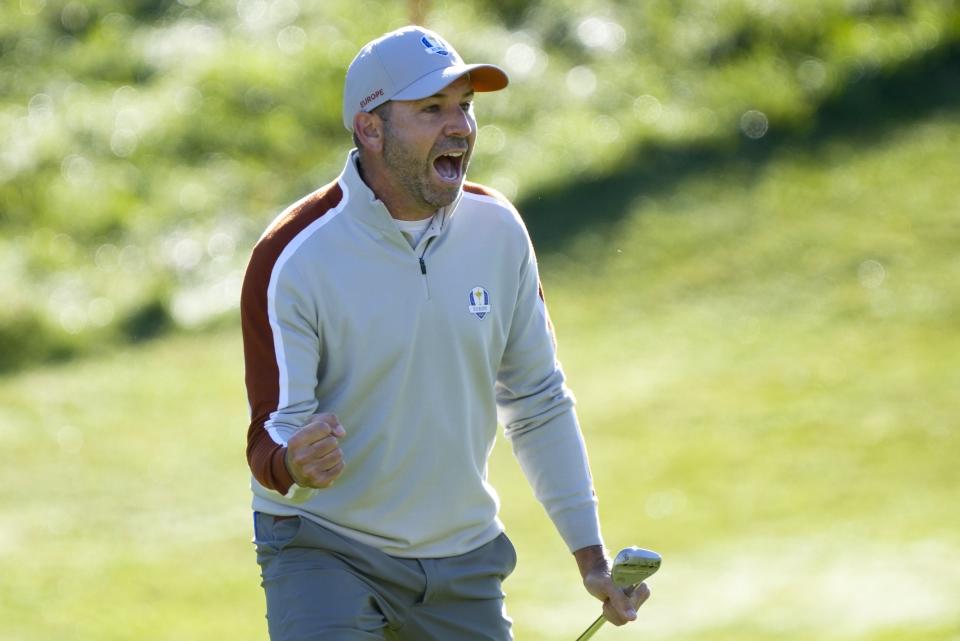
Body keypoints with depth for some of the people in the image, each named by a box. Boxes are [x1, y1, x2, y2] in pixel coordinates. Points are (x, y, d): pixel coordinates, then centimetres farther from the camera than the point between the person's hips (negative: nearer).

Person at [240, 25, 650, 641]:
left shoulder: (498, 229, -2)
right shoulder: (293, 256, -17)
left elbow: (540, 404, 8)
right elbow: (271, 438, -18)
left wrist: (590, 554, 5)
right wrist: (294, 464, -42)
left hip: (465, 556, 4)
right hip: (324, 547, -4)